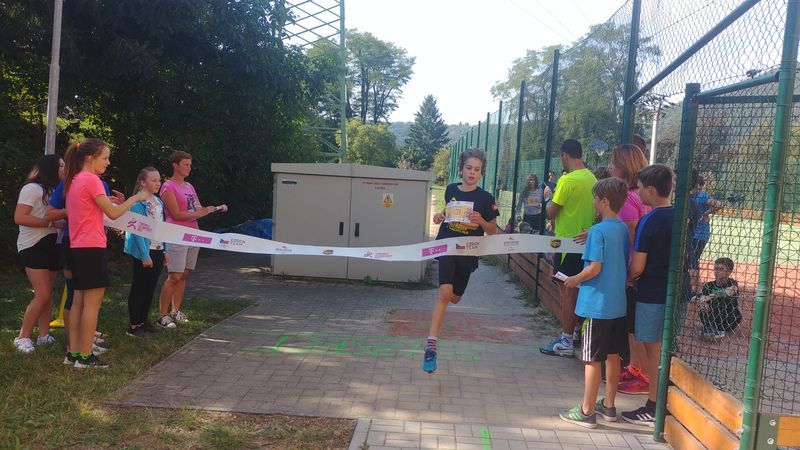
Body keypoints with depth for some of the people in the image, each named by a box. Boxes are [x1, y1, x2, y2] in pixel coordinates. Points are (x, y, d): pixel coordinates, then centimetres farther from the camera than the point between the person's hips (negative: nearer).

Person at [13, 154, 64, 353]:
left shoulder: (52, 190, 16)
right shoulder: (32, 188, -11)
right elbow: (19, 218, -20)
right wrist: (51, 223, -21)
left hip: (50, 245, 9)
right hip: (33, 247, -9)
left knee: (47, 294, 7)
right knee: (42, 295, -12)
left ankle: (44, 335, 12)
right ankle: (22, 337, -2)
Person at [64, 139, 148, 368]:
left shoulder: (74, 180, 13)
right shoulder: (91, 180, -15)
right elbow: (113, 213, -15)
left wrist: (108, 202, 12)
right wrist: (135, 198, -3)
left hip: (77, 248, 9)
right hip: (92, 248, -9)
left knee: (79, 301, 12)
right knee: (92, 303, -3)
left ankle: (74, 352, 17)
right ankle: (85, 356, 2)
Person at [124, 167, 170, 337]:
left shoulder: (159, 202, 11)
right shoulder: (138, 202, -13)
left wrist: (165, 251, 11)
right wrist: (145, 255, -20)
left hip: (157, 250, 8)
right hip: (144, 251, -8)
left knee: (150, 288, 13)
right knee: (139, 288, 0)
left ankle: (143, 321, 22)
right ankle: (134, 325, 8)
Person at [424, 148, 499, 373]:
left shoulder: (485, 198, -5)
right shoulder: (451, 190, 2)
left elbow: (493, 231, 0)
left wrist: (481, 221, -20)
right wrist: (440, 217, 1)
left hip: (468, 253, 1)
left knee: (454, 297, 14)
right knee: (444, 291, -20)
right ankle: (431, 346, -21)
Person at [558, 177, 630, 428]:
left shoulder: (598, 231, -16)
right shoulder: (623, 229, 7)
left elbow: (594, 268, -20)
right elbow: (626, 265, 14)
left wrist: (574, 280, -4)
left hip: (596, 304, -8)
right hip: (618, 303, 8)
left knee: (592, 359, 0)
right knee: (612, 356, 15)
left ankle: (587, 412, 8)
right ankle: (608, 406, 27)